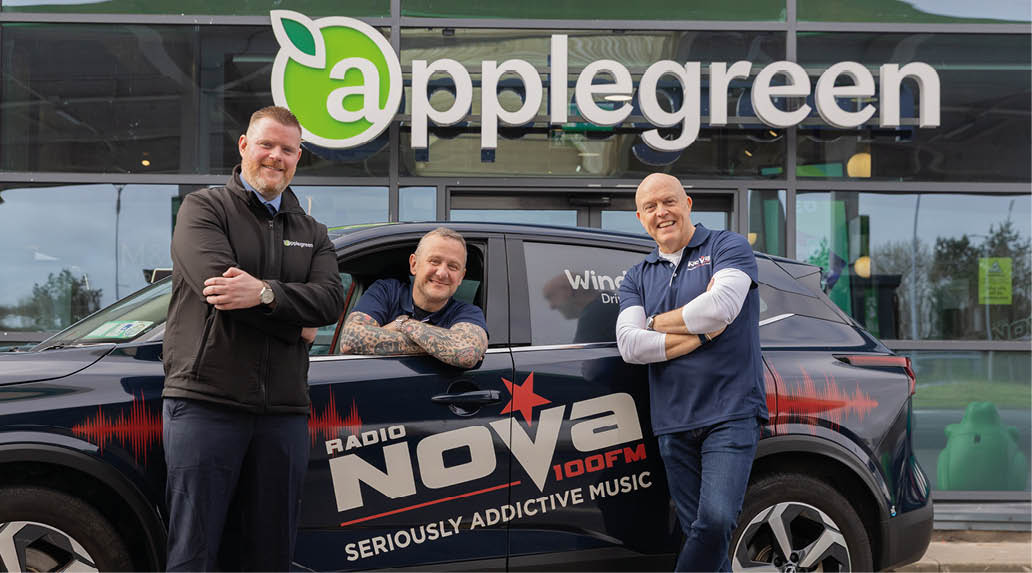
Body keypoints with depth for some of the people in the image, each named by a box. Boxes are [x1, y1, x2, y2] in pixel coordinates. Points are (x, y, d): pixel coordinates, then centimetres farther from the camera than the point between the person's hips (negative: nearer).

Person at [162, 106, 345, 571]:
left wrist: (265, 293, -17)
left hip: (284, 411, 5)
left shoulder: (312, 232, 19)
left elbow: (331, 299, 0)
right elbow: (217, 283, -12)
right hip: (206, 402, -4)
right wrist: (296, 324, -6)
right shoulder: (204, 208, 5)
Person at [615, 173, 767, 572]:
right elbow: (629, 345, -2)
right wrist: (700, 332, -9)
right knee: (697, 530, 7)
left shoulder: (728, 247, 3)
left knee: (716, 519, -21)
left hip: (730, 414, -4)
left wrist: (657, 322, -3)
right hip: (674, 423, 5)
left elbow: (721, 306, -17)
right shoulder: (638, 278, 14)